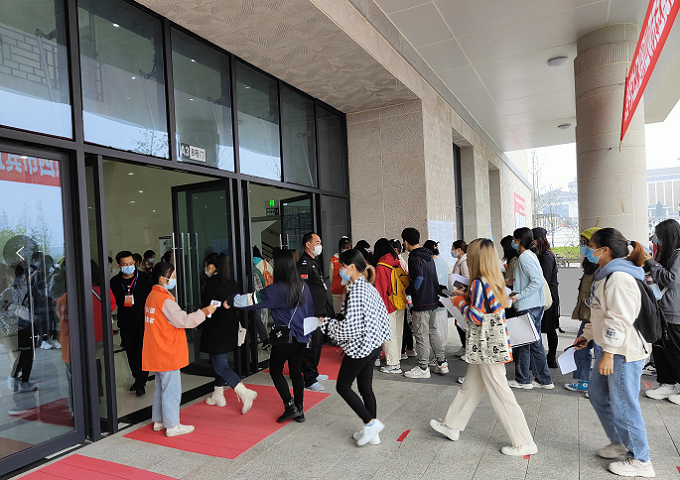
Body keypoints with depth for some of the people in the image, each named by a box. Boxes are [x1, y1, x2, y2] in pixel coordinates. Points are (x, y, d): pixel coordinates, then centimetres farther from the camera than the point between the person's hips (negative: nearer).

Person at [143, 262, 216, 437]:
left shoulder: (152, 296, 10)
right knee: (172, 389, -1)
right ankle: (172, 426, 8)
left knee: (161, 387, 20)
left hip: (157, 353, 10)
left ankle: (158, 421, 30)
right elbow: (183, 320, -21)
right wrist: (204, 312, -12)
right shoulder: (165, 299, -20)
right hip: (167, 353, -10)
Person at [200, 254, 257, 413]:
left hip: (216, 330, -8)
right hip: (230, 327, 8)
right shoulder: (232, 283, 6)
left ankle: (245, 393, -12)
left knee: (220, 366, -3)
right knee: (219, 362, 21)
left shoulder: (211, 282, -16)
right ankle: (218, 396, 32)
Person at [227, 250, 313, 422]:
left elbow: (253, 299, -11)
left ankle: (290, 406, 3)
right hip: (302, 337, 6)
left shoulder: (277, 289, -15)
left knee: (275, 371, 9)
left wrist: (230, 301, 3)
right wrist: (308, 333, 23)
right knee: (296, 372, 14)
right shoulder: (304, 287, 5)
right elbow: (311, 311, 13)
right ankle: (299, 410, 18)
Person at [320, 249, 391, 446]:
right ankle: (372, 433, 24)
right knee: (366, 387, 16)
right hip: (372, 345, 9)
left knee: (343, 386, 7)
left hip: (359, 347, -9)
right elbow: (381, 314, 14)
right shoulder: (369, 287, 6)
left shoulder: (355, 292, -22)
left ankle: (371, 422, 6)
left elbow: (349, 328, -25)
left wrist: (327, 322, -9)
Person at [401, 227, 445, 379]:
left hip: (421, 303, -9)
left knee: (422, 335, 0)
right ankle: (442, 362, 25)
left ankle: (423, 368, 9)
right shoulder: (427, 255, 10)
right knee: (433, 331, 18)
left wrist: (408, 291, -12)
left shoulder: (414, 258, -16)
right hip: (433, 299, 9)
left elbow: (418, 279, -26)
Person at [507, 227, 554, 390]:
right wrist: (515, 283, 21)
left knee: (521, 343, 2)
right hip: (536, 305, 10)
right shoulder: (531, 255, 15)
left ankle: (522, 380, 13)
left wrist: (518, 296, -20)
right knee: (535, 343, 14)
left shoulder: (524, 257, -16)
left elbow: (538, 281, -23)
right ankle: (544, 380, 20)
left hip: (528, 307, -10)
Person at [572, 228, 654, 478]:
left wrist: (608, 353, -24)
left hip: (624, 353, -11)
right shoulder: (608, 274, 13)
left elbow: (619, 319, -25)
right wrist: (587, 335, 25)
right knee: (597, 394, 20)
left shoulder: (620, 277, -21)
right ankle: (619, 443, 36)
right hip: (608, 349, 11)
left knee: (623, 405, 1)